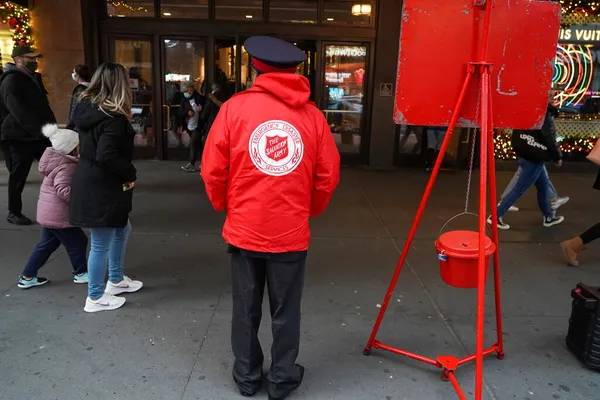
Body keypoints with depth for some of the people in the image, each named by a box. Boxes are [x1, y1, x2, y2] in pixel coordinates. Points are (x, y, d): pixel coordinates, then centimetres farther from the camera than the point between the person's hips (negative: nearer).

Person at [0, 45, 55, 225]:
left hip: (40, 135, 8)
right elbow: (20, 112, -24)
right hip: (19, 137, -8)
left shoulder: (34, 78, 17)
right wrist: (42, 131, -33)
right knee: (18, 177, 3)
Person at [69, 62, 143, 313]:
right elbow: (106, 157, -29)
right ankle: (95, 297, 20)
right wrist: (131, 173, -15)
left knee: (122, 230, 24)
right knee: (101, 244, 4)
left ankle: (116, 280, 38)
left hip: (92, 182, 10)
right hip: (101, 188, -10)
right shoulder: (114, 118, -21)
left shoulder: (87, 107, 7)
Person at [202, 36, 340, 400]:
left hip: (245, 230, 0)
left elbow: (213, 169, -3)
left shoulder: (235, 107, -4)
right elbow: (328, 177, 0)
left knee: (246, 310, 16)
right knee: (286, 312, 14)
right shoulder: (312, 114, -3)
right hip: (291, 233, 0)